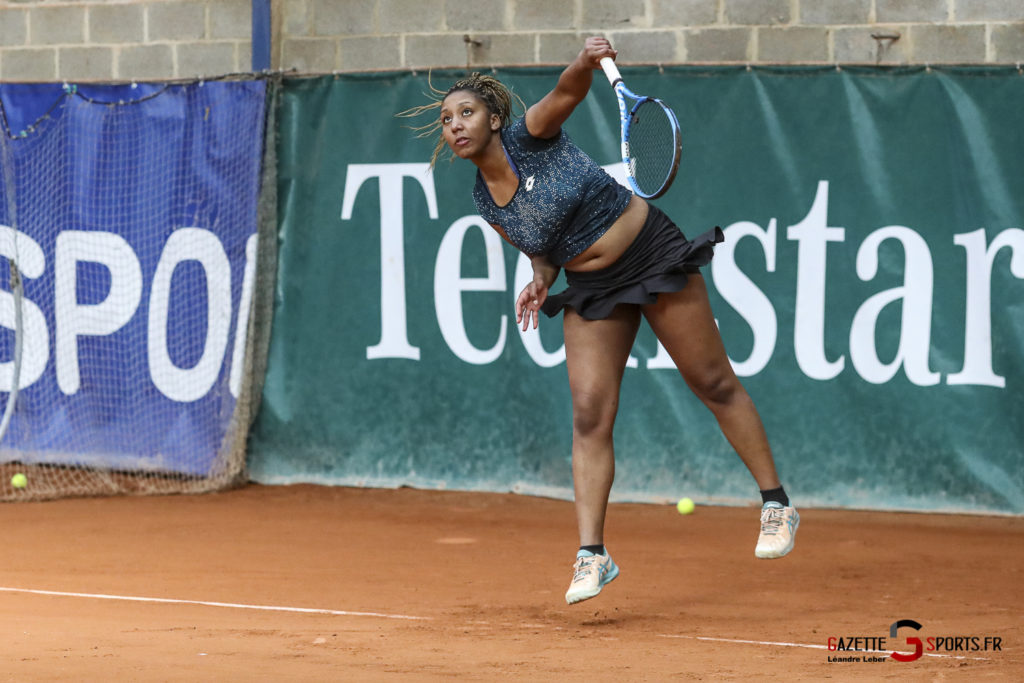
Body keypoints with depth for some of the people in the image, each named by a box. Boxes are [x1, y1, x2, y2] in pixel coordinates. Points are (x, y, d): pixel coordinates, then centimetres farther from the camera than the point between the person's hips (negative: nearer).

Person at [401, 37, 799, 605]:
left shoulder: (531, 137, -14)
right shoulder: (488, 206, 0)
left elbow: (567, 92, -32)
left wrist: (586, 63, -53)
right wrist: (541, 279, -8)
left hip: (652, 254, -5)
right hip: (591, 290, 5)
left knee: (716, 386, 4)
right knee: (590, 415, -7)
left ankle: (777, 505, 15)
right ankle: (592, 554, -6)